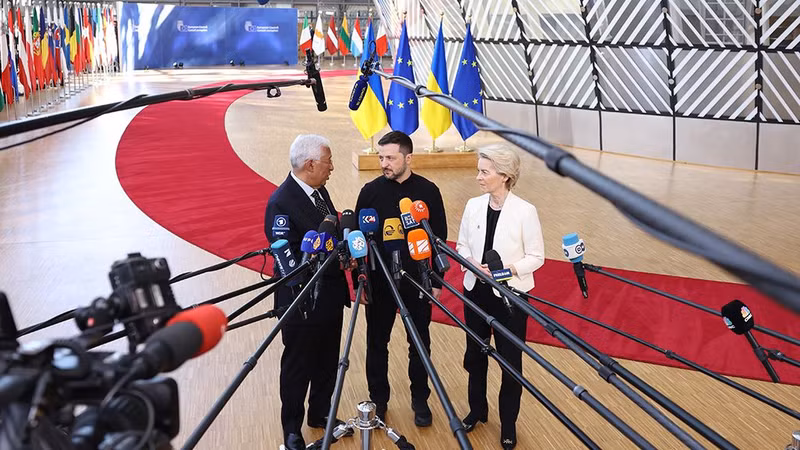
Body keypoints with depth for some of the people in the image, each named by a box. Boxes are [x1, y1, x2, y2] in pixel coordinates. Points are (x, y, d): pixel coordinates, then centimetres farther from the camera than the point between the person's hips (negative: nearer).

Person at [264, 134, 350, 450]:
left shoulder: (319, 191, 4)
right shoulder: (281, 202, -22)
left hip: (330, 295, 8)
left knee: (327, 362, 20)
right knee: (298, 366, 9)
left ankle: (320, 414, 40)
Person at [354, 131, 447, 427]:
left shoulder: (428, 191, -6)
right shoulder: (371, 191, -5)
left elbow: (440, 238, 0)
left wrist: (437, 280, -1)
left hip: (417, 281, 0)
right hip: (379, 281, 1)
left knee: (419, 344, 11)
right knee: (377, 343, 10)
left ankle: (420, 401, 27)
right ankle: (378, 400, 27)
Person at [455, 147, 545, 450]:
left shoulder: (525, 211, -15)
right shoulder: (473, 206, -1)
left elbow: (536, 256, -10)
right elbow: (462, 245, 7)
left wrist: (510, 270, -24)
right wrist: (471, 263, -13)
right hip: (476, 291, 4)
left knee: (510, 360, 6)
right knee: (474, 354, 16)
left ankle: (508, 423, 25)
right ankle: (477, 410, 38)